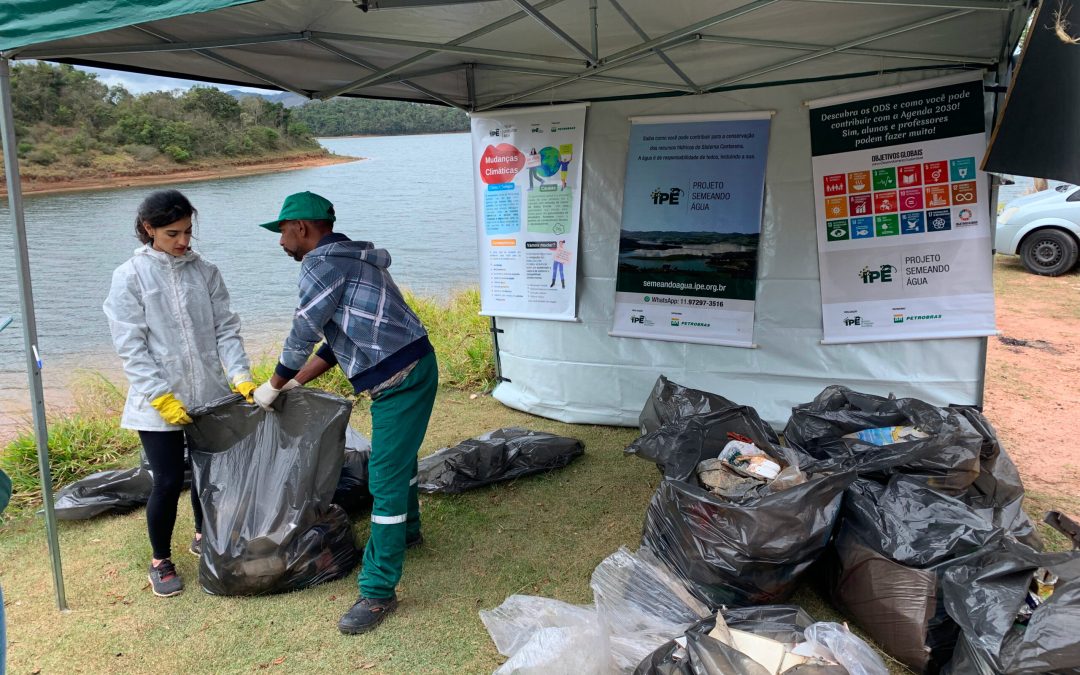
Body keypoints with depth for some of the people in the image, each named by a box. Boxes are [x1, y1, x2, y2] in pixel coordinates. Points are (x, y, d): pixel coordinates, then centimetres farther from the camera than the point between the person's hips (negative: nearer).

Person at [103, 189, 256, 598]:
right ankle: (160, 561, 24)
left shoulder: (204, 272, 3)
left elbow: (226, 328, 2)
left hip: (209, 395, 4)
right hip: (159, 403, -3)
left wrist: (240, 375, -11)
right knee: (168, 482, 0)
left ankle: (204, 536, 42)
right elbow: (131, 347, -10)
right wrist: (161, 396, -16)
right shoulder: (130, 277, -7)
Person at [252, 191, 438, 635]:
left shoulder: (322, 263, -14)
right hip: (410, 369, 11)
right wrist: (296, 382, 20)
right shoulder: (348, 258, 18)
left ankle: (379, 591, 2)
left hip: (401, 379, -11)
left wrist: (274, 387, 5)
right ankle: (406, 531, 51)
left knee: (385, 481, -6)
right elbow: (337, 341, 20)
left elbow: (302, 337, -10)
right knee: (397, 456, 28)